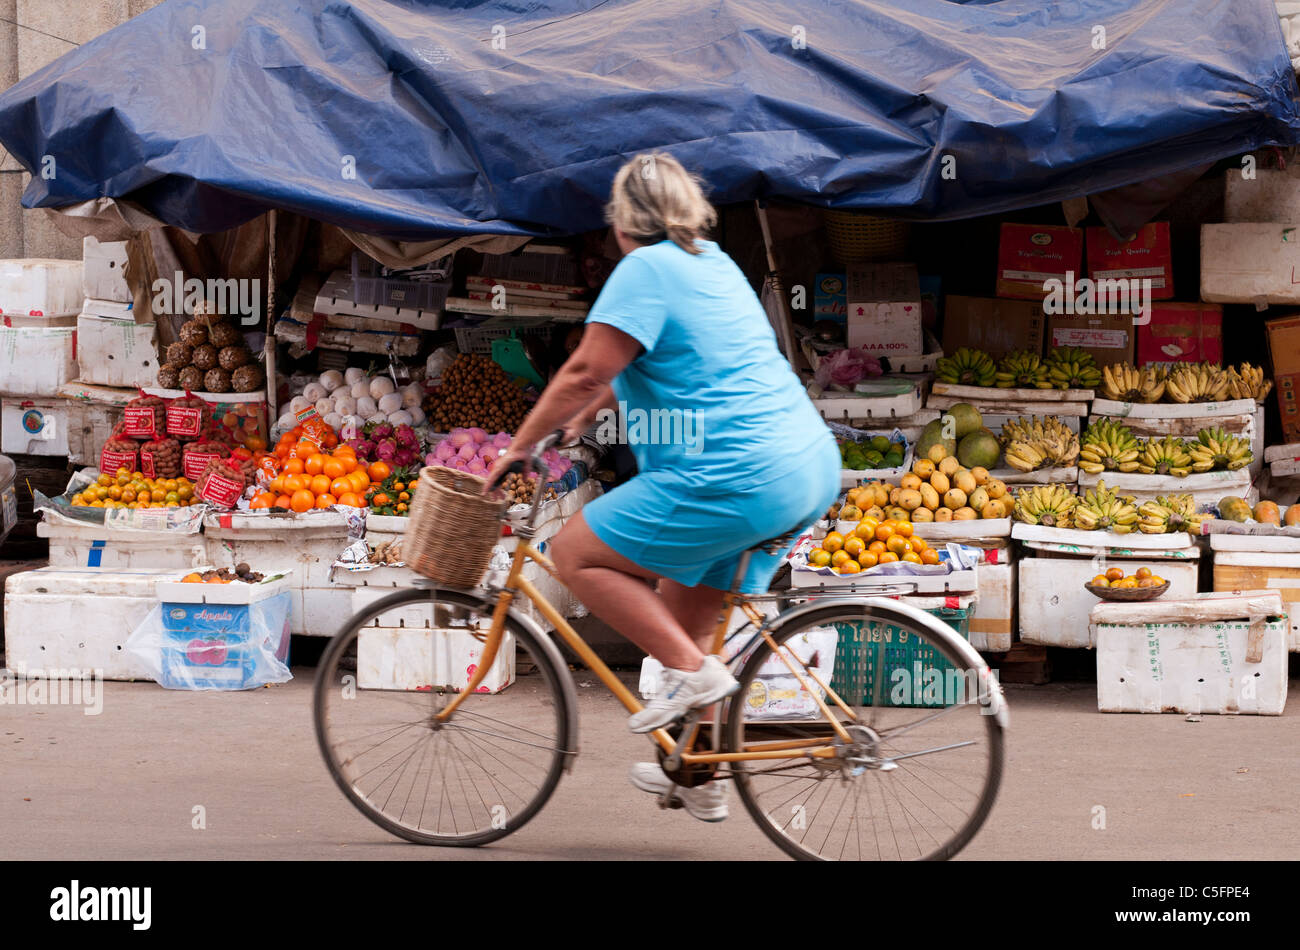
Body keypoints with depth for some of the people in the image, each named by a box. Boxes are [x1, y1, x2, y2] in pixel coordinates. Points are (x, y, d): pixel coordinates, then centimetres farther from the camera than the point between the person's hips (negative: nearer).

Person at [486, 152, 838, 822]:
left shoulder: (646, 269, -7)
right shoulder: (715, 264, 21)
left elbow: (586, 371, -13)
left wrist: (521, 446, -3)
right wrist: (584, 419, 35)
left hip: (737, 477, -10)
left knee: (576, 552, -1)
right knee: (682, 614, 22)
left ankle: (693, 673, -5)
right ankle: (699, 779, 29)